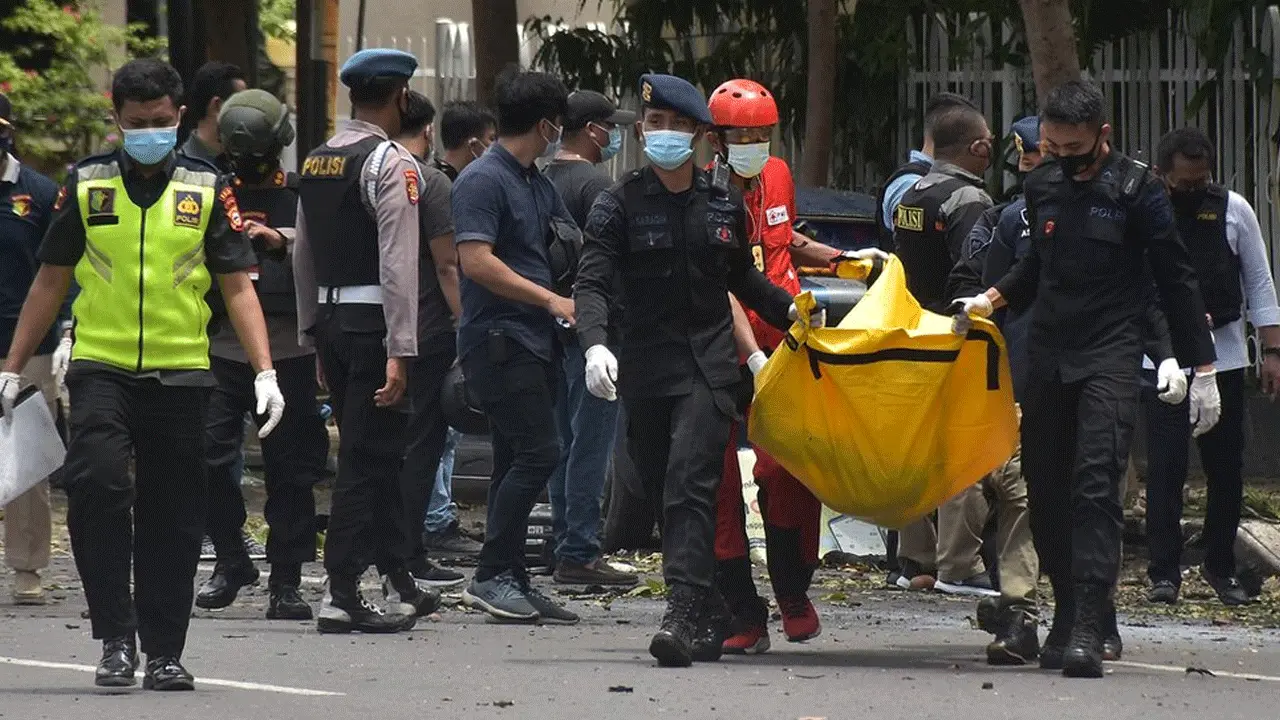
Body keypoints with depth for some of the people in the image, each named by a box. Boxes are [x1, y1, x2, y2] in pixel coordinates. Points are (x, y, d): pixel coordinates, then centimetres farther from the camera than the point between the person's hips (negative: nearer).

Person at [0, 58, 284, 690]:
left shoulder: (206, 190, 4)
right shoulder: (86, 185, 5)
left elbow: (237, 286, 4)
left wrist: (264, 372, -6)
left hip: (180, 376, 1)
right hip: (100, 370, -1)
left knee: (173, 521, 5)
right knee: (96, 484, -22)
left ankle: (164, 653, 16)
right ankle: (116, 635, -13)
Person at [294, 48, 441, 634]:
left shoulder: (315, 163, 13)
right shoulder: (391, 164, -12)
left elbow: (302, 256, 18)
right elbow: (397, 262, -18)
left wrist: (309, 334, 24)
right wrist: (399, 352, -20)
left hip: (327, 318, 8)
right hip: (371, 322, -8)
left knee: (377, 453, 17)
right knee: (367, 458, -5)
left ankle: (398, 582, 25)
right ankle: (342, 595, -7)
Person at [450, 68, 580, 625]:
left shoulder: (538, 184, 19)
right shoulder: (483, 181, -10)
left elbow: (573, 252, 30)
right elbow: (477, 262, -19)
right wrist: (551, 300, -17)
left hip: (533, 343, 10)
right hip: (497, 340, -10)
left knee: (518, 463, 9)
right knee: (538, 453, -16)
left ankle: (512, 582, 11)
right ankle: (491, 576, -13)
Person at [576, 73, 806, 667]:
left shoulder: (723, 201, 9)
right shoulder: (620, 205, 1)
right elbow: (593, 283, -10)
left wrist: (788, 309, 12)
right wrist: (595, 344, -27)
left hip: (709, 362, 0)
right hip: (645, 367, 1)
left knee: (690, 485, -16)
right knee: (662, 491, 5)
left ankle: (682, 618, -26)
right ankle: (707, 616, 17)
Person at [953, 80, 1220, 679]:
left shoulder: (1135, 189, -4)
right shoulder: (1042, 187, 10)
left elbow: (1176, 279, 0)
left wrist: (1202, 369, -2)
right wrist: (993, 298, 8)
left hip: (1110, 359, -5)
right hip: (1048, 356, 5)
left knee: (1095, 488, -16)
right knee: (1045, 489, 5)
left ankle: (1086, 631, -22)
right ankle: (1066, 614, 17)